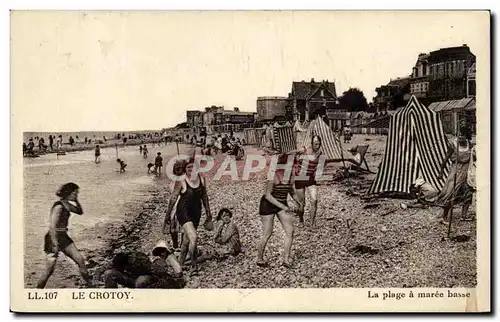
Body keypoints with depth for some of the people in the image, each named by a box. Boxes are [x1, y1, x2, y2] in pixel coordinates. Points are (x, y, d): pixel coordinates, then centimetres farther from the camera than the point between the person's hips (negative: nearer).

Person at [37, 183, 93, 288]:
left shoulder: (66, 204, 7)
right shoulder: (59, 206, -18)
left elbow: (80, 212, 21)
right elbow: (52, 227, -22)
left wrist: (76, 200, 5)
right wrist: (55, 245, -24)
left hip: (64, 237, 9)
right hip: (55, 238, -9)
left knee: (80, 260, 7)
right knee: (50, 269, -5)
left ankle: (91, 284, 15)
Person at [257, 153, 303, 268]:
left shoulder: (290, 175, -4)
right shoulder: (274, 176, -24)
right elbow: (268, 195, -22)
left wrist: (298, 200, 1)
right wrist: (281, 206, -26)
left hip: (282, 204, 6)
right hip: (268, 205, -6)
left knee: (290, 231, -2)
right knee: (267, 234, 2)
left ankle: (286, 259, 9)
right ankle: (259, 259, 22)